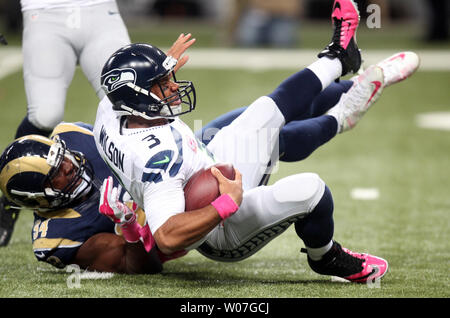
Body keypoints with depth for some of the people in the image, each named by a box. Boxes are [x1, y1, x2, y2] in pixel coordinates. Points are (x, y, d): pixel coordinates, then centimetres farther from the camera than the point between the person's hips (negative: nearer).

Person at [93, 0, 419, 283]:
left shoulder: (110, 113, -11)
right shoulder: (156, 157, -38)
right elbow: (167, 238, -46)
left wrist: (165, 68, 29)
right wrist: (227, 204, -41)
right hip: (221, 235, -10)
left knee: (265, 114, 16)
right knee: (309, 188, -28)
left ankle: (336, 59, 42)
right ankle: (327, 257, 5)